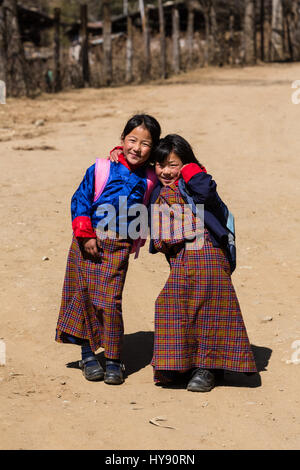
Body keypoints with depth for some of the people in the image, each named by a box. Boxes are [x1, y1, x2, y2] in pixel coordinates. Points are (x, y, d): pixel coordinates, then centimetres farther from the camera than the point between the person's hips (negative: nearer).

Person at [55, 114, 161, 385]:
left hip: (119, 247, 0)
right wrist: (86, 234, -8)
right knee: (85, 296, 4)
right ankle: (88, 354, 20)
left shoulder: (147, 180, 2)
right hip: (88, 242, 0)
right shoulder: (102, 169, -5)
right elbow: (80, 200, -2)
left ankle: (114, 360, 6)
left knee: (109, 301, -7)